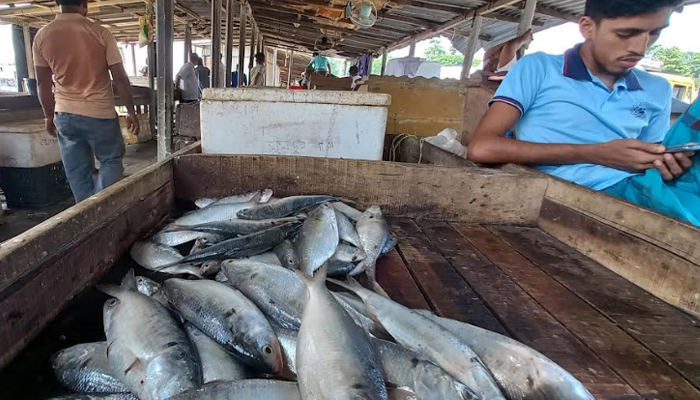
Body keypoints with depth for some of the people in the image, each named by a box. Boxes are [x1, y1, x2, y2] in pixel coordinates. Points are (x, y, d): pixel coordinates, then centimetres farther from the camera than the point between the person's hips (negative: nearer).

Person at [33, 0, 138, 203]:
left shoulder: (42, 36, 2)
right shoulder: (100, 33, -9)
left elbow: (42, 83, 5)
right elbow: (120, 78, -9)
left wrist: (49, 116, 17)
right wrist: (131, 112, 1)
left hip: (65, 115, 4)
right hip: (100, 114, -3)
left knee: (77, 172, 12)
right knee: (111, 161, 12)